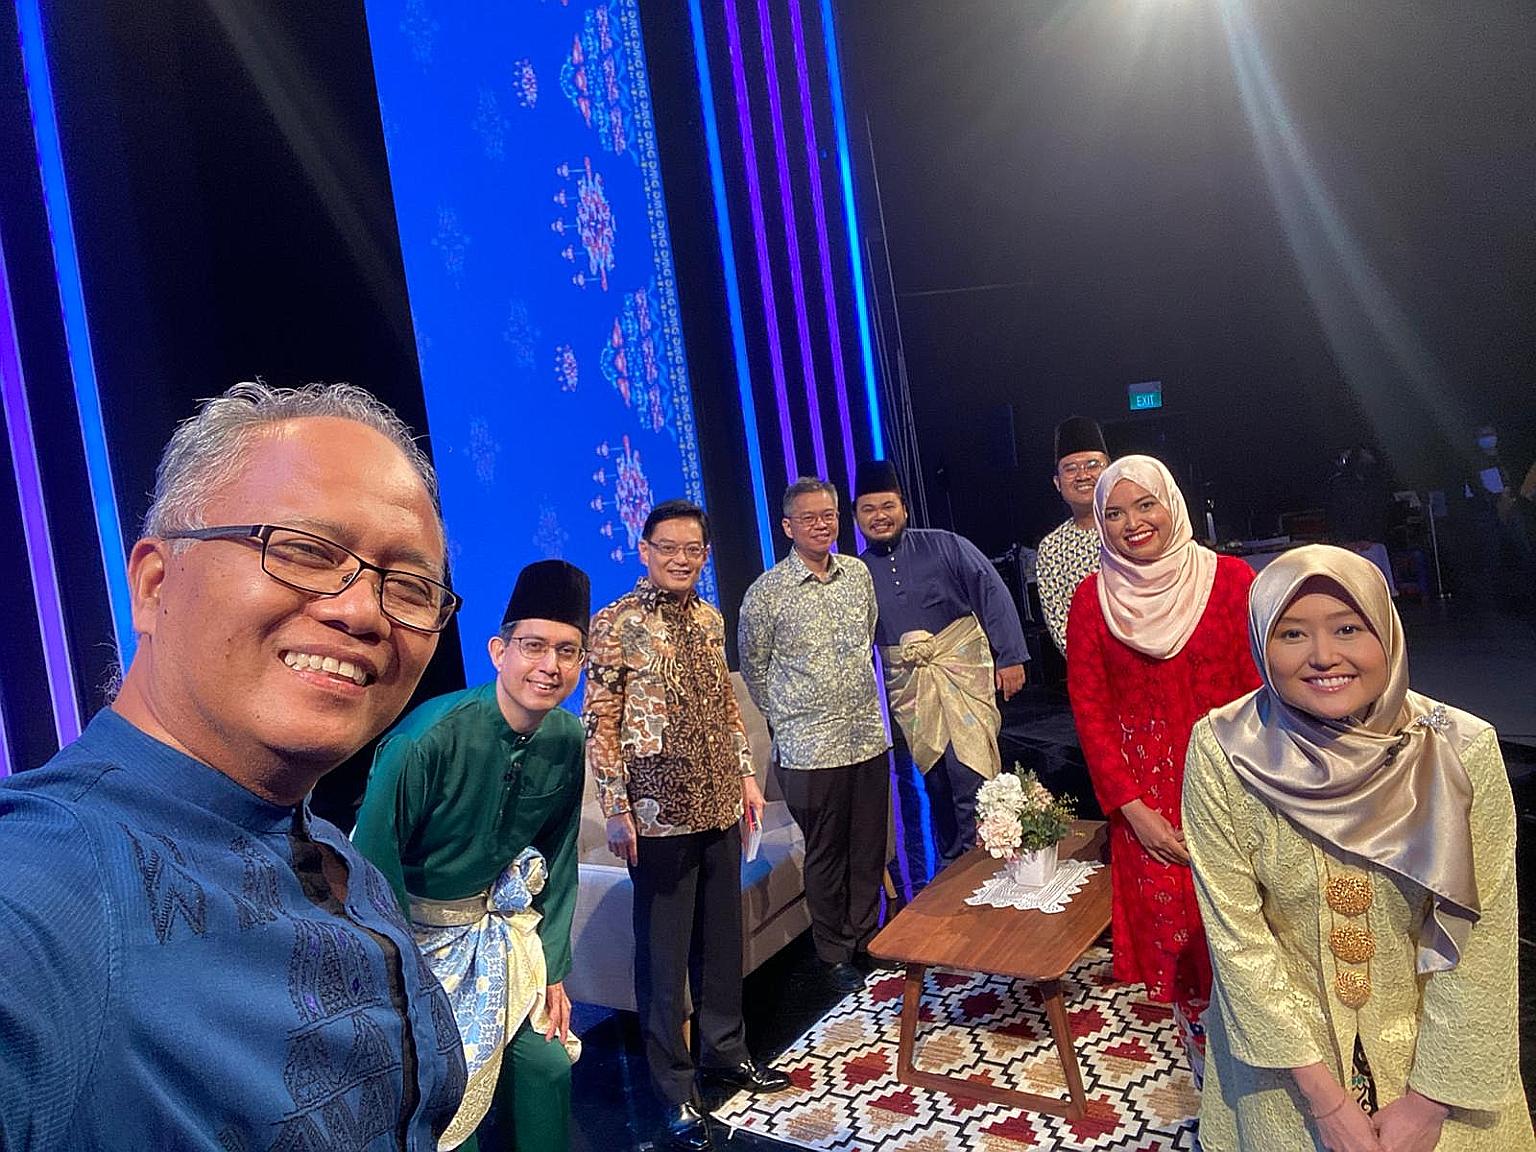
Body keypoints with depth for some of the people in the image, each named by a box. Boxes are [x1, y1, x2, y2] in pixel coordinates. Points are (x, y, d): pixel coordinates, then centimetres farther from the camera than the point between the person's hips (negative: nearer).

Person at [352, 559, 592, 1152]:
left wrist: (553, 970, 3)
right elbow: (374, 866, -21)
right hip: (414, 932, -5)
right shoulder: (427, 737, -29)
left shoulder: (568, 740, -10)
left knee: (548, 1063, 5)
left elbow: (559, 859, 2)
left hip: (498, 921, 5)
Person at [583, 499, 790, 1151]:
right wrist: (617, 810, -13)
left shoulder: (709, 619, 9)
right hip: (659, 816, -6)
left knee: (723, 937, 18)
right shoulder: (615, 626, -11)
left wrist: (745, 774, 15)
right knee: (664, 952, 7)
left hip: (720, 807, 6)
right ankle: (676, 1091, 23)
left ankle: (726, 1052, 38)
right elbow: (600, 726, -11)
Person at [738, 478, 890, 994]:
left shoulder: (859, 574, 4)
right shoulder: (767, 592, -10)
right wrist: (787, 721, 7)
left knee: (870, 848, 14)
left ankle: (866, 938, 34)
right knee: (826, 854, 8)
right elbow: (753, 667, 2)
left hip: (869, 738, 4)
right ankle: (835, 954, 26)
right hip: (810, 750, -4)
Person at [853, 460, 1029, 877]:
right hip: (909, 686, 3)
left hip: (962, 674, -3)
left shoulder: (944, 546, -2)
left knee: (971, 776, -11)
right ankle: (951, 868, 28)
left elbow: (993, 595, -4)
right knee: (935, 783, 11)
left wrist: (1010, 656, -11)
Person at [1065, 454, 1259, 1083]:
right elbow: (1089, 708, 0)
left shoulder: (1230, 579, -4)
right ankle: (1204, 1059, 28)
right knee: (1169, 926, 5)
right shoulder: (1093, 598, 0)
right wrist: (1134, 809, -6)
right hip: (1147, 796, 1)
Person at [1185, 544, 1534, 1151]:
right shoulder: (1222, 753, -21)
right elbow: (1237, 934, -16)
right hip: (1286, 1039, 0)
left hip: (1433, 1045, 1)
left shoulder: (1464, 752, -18)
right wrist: (1325, 1098, -15)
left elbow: (1483, 943, -13)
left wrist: (1428, 1101, -13)